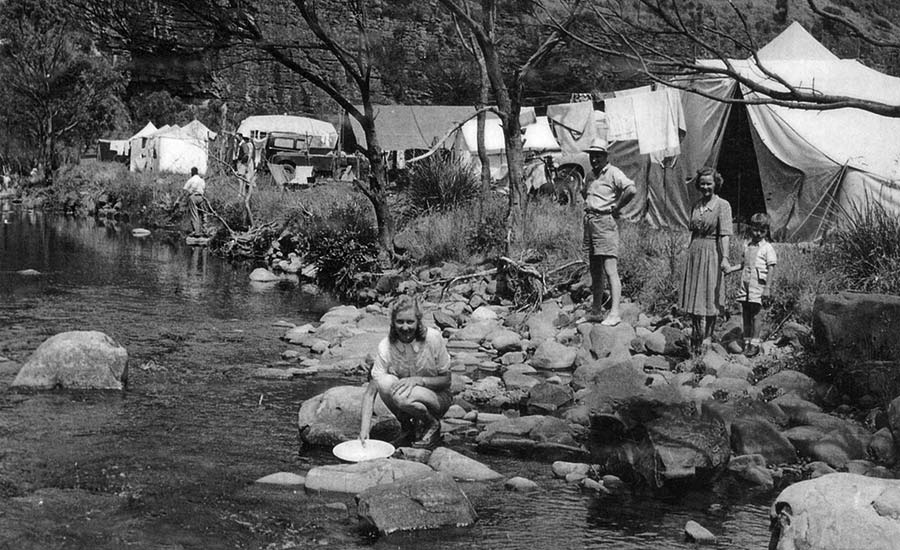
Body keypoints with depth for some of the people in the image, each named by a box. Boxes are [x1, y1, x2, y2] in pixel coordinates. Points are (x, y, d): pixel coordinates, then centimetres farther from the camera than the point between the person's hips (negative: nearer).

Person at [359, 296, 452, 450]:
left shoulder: (433, 338, -20)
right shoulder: (386, 347, -17)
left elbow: (446, 380, -10)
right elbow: (370, 391, -19)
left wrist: (417, 380, -27)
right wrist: (364, 429, -30)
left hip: (438, 398, -3)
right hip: (407, 396, 3)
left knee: (402, 396, -33)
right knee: (384, 382, -28)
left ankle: (432, 424, -2)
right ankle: (407, 427, -2)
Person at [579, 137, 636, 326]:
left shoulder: (613, 173, -9)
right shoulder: (590, 175, 16)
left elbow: (630, 189, -25)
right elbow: (583, 191, 37)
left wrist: (616, 207, -14)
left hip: (605, 222, -8)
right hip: (589, 223, 9)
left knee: (610, 269, -12)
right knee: (594, 270, 12)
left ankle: (615, 313, -15)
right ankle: (596, 312, 18)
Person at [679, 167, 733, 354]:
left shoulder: (722, 205, -6)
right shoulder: (696, 206, 11)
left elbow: (725, 234, -15)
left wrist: (724, 258, -23)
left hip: (712, 252, -6)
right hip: (695, 253, 6)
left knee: (710, 297, 0)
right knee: (694, 295, 9)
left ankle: (708, 337, 10)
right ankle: (695, 339, 20)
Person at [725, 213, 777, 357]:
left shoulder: (767, 248, -5)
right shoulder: (747, 245, 13)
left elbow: (771, 268, -8)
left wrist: (767, 288, -13)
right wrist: (730, 269, 13)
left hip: (757, 286, -6)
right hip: (745, 284, 6)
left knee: (755, 315, -5)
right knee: (745, 315, 8)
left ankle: (755, 344, 2)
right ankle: (746, 343, 16)